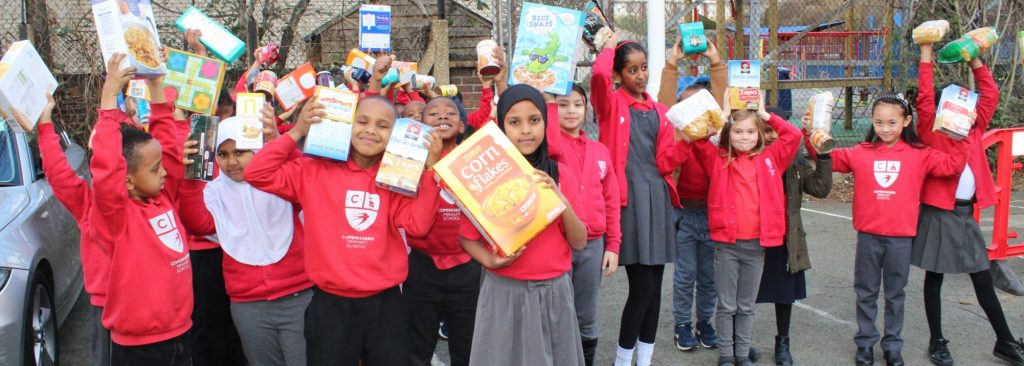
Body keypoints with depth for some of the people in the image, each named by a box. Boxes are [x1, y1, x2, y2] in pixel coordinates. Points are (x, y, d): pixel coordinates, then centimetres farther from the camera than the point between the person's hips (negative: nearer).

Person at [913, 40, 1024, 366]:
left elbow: (990, 95, 10)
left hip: (967, 214, 5)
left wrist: (975, 59, 8)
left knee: (983, 281, 12)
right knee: (934, 278, 7)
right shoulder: (932, 134, -6)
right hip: (938, 214, -5)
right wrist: (926, 52, -14)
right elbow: (925, 97, -15)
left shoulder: (974, 132, 9)